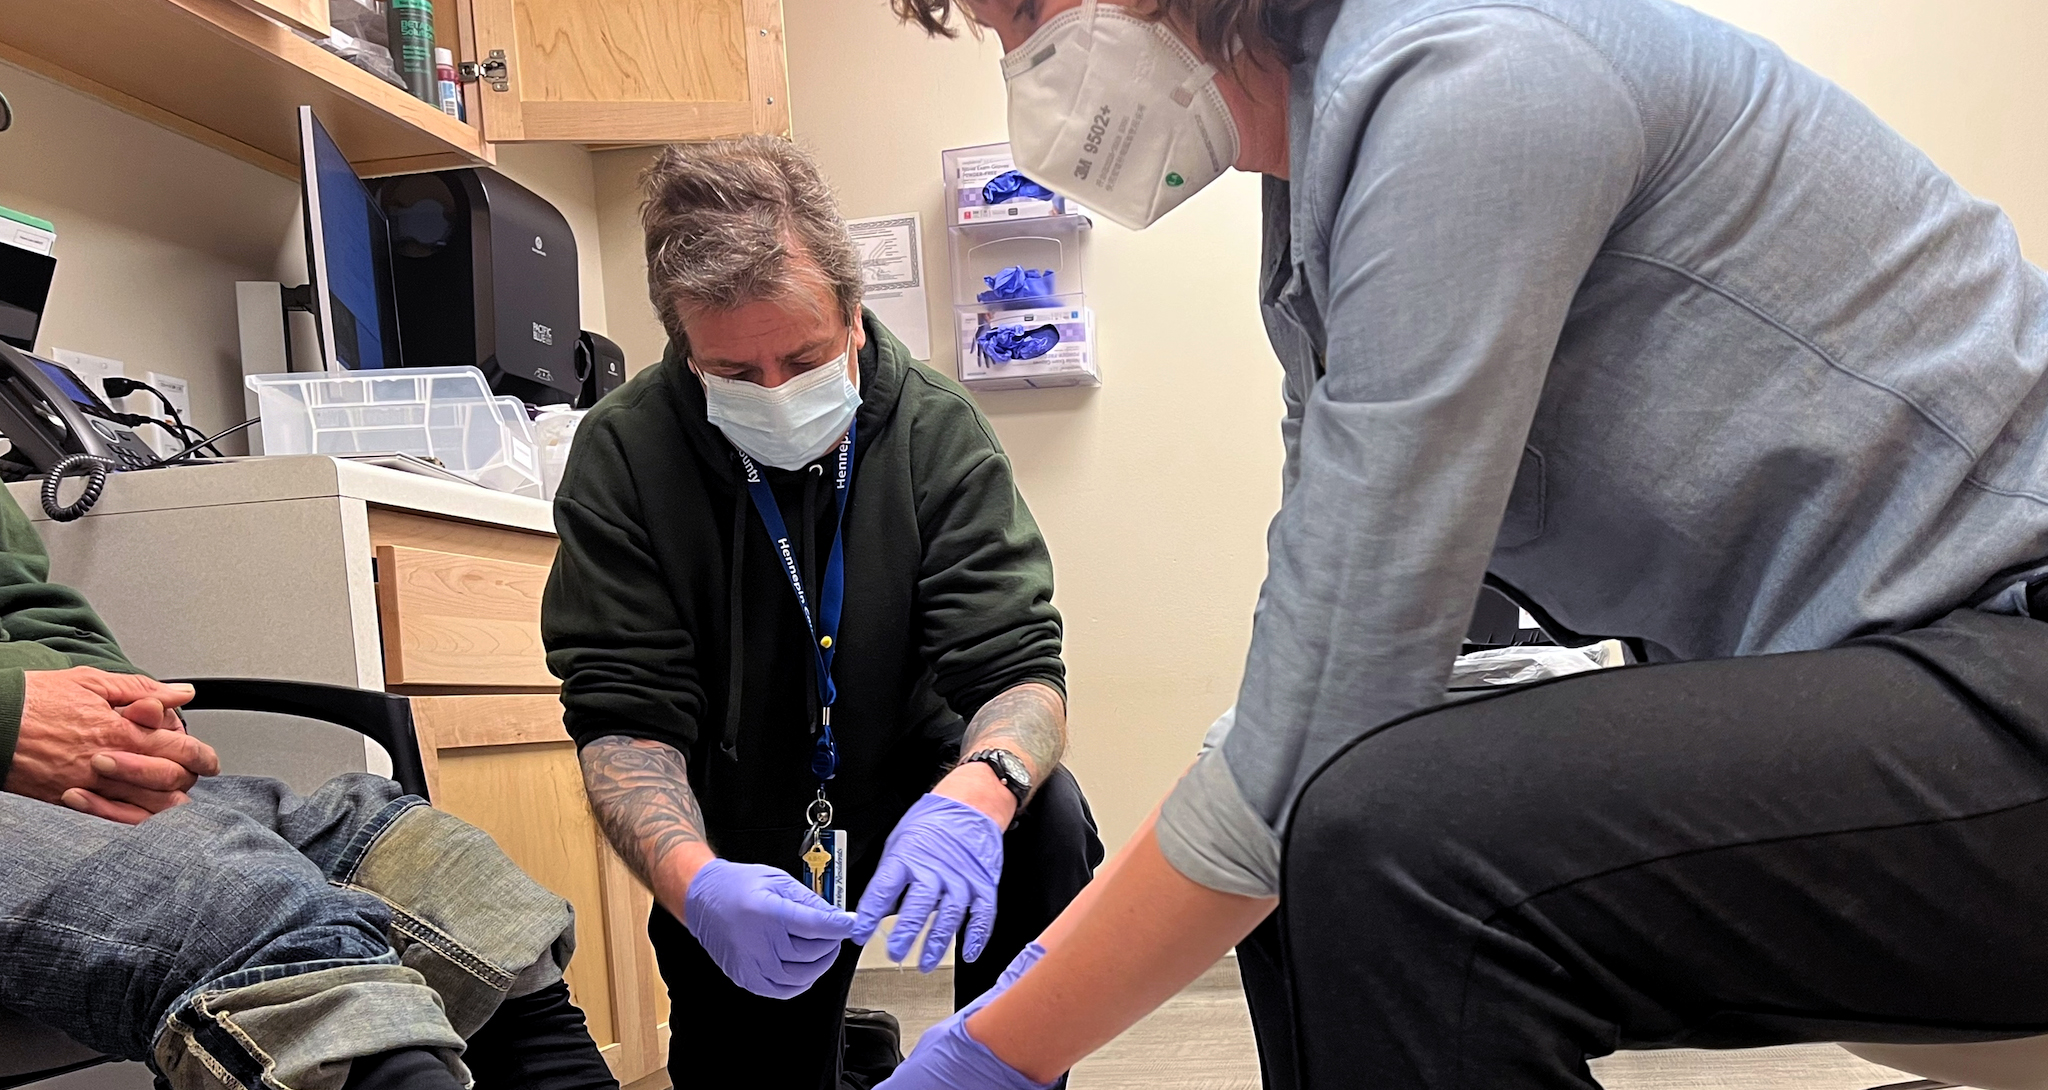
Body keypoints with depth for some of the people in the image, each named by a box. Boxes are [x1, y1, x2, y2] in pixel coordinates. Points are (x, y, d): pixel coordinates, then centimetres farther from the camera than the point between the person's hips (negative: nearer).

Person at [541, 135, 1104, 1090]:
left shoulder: (936, 429, -16)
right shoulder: (622, 456, -16)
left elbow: (1019, 665, -22)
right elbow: (622, 715, -19)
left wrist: (979, 789, -46)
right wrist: (695, 883, -39)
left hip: (916, 788, -1)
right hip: (740, 844, 1)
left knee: (1046, 821, -29)